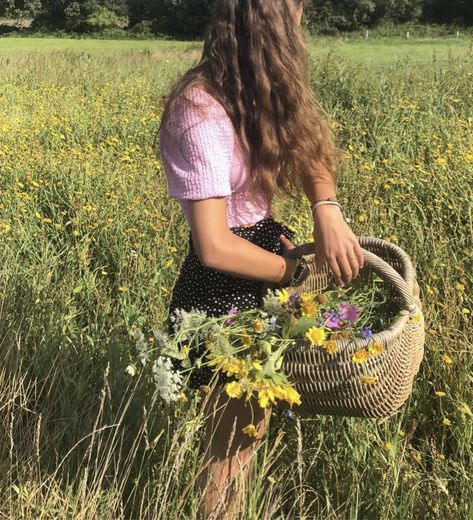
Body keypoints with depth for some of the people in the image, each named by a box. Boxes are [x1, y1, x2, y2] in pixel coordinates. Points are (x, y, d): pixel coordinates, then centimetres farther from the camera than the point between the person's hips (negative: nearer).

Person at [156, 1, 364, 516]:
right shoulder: (203, 113, -28)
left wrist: (326, 208, -22)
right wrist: (297, 271, -15)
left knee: (253, 425, 23)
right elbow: (215, 247, -29)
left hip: (264, 253, 8)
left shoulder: (250, 94, 1)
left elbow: (306, 153, 0)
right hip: (224, 291, -8)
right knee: (232, 444, 9)